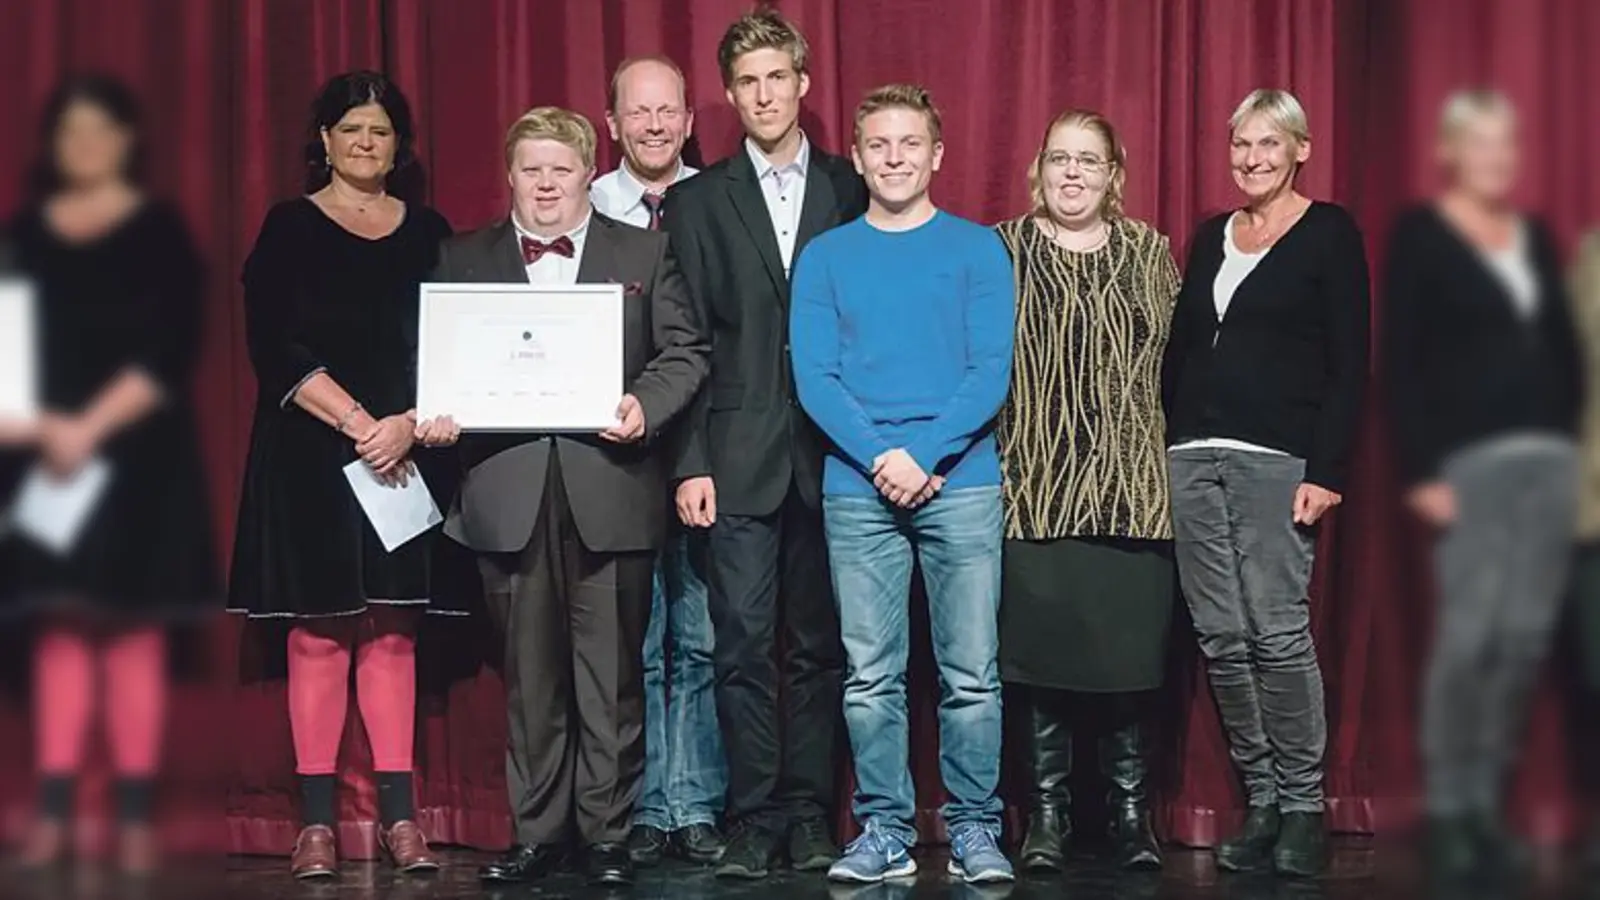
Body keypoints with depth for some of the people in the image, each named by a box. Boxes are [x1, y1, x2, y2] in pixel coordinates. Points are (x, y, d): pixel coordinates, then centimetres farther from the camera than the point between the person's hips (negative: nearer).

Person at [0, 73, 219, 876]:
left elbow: (171, 351, -9)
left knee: (132, 626, -2)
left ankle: (136, 816, 2)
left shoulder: (160, 233, 0)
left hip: (135, 456, -3)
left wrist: (92, 426, -17)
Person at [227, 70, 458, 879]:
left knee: (392, 630, 2)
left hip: (406, 458, 2)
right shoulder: (289, 229, 3)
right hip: (312, 455, -2)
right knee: (318, 631, -1)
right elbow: (276, 348, -6)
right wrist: (358, 424, -14)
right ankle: (317, 820, 3)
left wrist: (409, 424, -12)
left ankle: (399, 814, 4)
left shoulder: (428, 233, 10)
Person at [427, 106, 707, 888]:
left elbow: (685, 352, 4)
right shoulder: (463, 259, 12)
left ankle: (607, 832, 13)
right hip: (510, 493, 1)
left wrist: (645, 406, -13)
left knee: (611, 673, 3)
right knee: (530, 673, 7)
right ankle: (537, 831, 16)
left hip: (610, 492, -1)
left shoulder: (644, 252, 9)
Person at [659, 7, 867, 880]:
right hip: (740, 457, -1)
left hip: (830, 454, 1)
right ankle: (755, 816, 6)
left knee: (818, 644, 6)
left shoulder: (851, 192, 9)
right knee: (743, 644, -2)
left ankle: (809, 813, 14)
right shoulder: (696, 201, 8)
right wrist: (690, 462, -5)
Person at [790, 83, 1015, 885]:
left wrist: (925, 455, -13)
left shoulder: (978, 249, 7)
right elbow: (812, 377, 2)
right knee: (870, 676, 3)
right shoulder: (825, 257, 10)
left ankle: (974, 830, 9)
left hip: (961, 484, -1)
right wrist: (880, 457, -12)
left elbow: (991, 371, -1)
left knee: (972, 673, -1)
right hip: (856, 489, 1)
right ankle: (885, 832, 11)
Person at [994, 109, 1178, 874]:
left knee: (1130, 641, 0)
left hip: (1132, 485, 1)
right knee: (1042, 641, -1)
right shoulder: (1003, 250, 5)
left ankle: (1130, 806, 14)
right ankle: (1047, 808, 12)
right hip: (1036, 485, -1)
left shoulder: (1148, 251, 11)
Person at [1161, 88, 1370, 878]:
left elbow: (1349, 363, -5)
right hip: (1193, 456, 5)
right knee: (1220, 637, 2)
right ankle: (1260, 803, 11)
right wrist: (1165, 449, 11)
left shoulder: (1330, 234, 1)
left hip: (1279, 457, -5)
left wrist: (1326, 471, -12)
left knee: (1277, 632, -9)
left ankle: (1303, 807, 2)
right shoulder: (1210, 238, 17)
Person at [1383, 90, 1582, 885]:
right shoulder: (1419, 235, 0)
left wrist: (1573, 442, 7)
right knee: (1470, 632, -11)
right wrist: (1422, 471, -13)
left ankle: (1486, 801, 13)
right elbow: (1401, 364, -6)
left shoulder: (1536, 237, 18)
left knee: (1527, 633, 2)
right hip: (1469, 458, -5)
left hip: (1550, 454, 6)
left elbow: (1566, 349, 18)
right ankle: (1446, 810, 0)